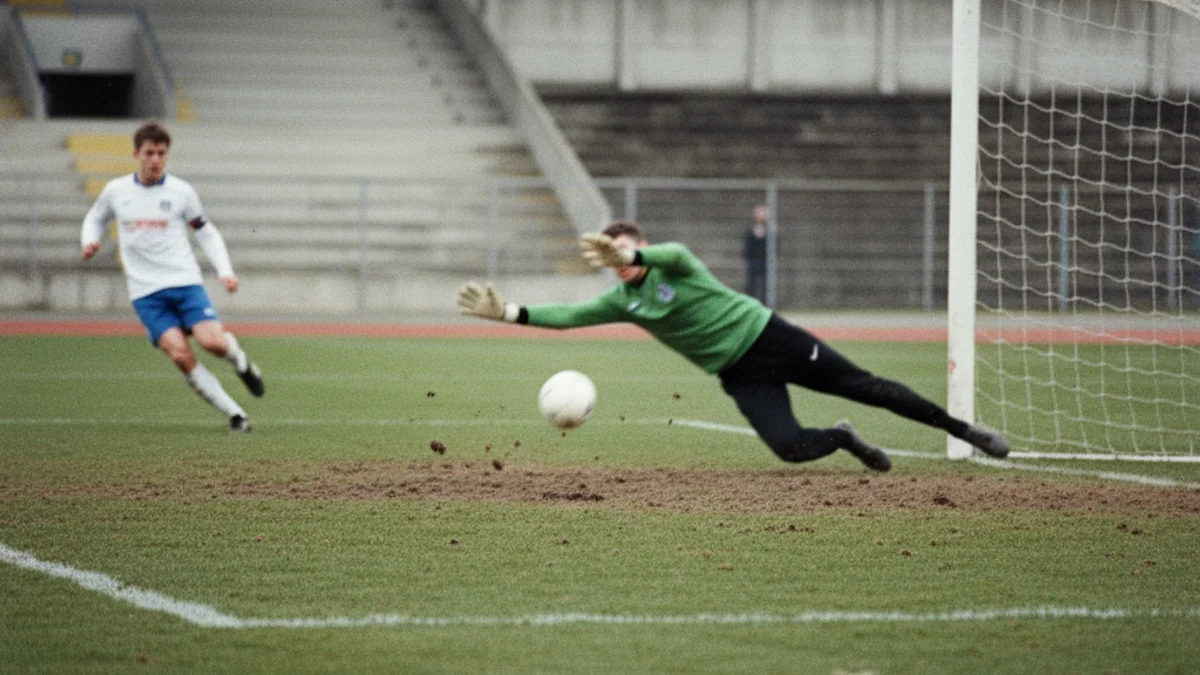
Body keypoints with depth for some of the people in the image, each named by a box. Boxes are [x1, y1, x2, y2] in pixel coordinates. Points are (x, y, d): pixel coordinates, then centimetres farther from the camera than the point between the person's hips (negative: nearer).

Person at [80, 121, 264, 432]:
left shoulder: (180, 192, 3)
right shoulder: (116, 191, 6)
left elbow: (206, 233, 11)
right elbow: (95, 218, 25)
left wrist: (225, 272, -1)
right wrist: (90, 241, 2)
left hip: (185, 281, 0)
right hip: (145, 291, 0)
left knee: (212, 341, -22)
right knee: (179, 353, -19)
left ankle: (240, 361, 16)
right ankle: (234, 414, -9)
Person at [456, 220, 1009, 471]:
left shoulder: (671, 264, -12)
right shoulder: (621, 301, 2)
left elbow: (675, 253, -36)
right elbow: (566, 316, -4)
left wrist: (633, 257, -55)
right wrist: (508, 313, -16)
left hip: (768, 337, -3)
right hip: (740, 375, 3)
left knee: (863, 385, -3)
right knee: (790, 447, -18)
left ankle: (962, 430, 9)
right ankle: (842, 439, 17)